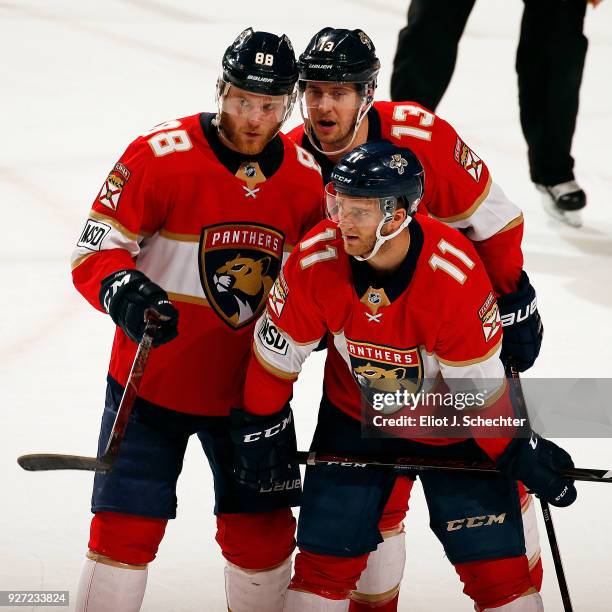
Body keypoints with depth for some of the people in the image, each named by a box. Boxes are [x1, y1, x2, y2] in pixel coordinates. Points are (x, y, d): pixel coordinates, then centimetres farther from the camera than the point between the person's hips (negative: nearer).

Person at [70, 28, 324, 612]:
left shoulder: (308, 178, -2)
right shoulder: (161, 155, -17)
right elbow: (95, 248, -15)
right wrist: (121, 289, -33)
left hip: (250, 389, 4)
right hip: (152, 382, -3)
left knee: (263, 536, 8)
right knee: (126, 533, -5)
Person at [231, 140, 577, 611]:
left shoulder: (454, 273, -32)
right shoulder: (315, 258, -23)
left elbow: (478, 383, -21)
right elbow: (278, 346, -7)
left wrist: (517, 452, -16)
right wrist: (261, 426, 0)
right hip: (356, 413, 2)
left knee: (501, 569, -4)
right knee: (324, 561, 2)